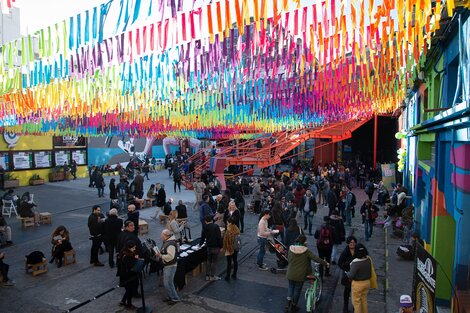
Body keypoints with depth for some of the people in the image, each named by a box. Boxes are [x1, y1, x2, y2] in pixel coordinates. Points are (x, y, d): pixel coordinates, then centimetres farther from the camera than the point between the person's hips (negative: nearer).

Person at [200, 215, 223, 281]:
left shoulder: (204, 228, 0)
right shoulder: (216, 227, -13)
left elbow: (202, 237, 12)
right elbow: (219, 237, -14)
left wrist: (200, 243, 30)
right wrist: (221, 246, -5)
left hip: (208, 246, 4)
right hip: (215, 247, -4)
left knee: (208, 261, 16)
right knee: (214, 261, 6)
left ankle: (207, 276, 22)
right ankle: (212, 276, 13)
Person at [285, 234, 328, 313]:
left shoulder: (291, 248, -6)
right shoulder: (306, 251, -17)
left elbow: (288, 259, 4)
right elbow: (316, 258, -16)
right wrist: (325, 263, -3)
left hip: (290, 273, 3)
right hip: (300, 275, -3)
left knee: (291, 287, 23)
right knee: (297, 289, 14)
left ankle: (289, 302, 10)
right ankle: (293, 306, 25)